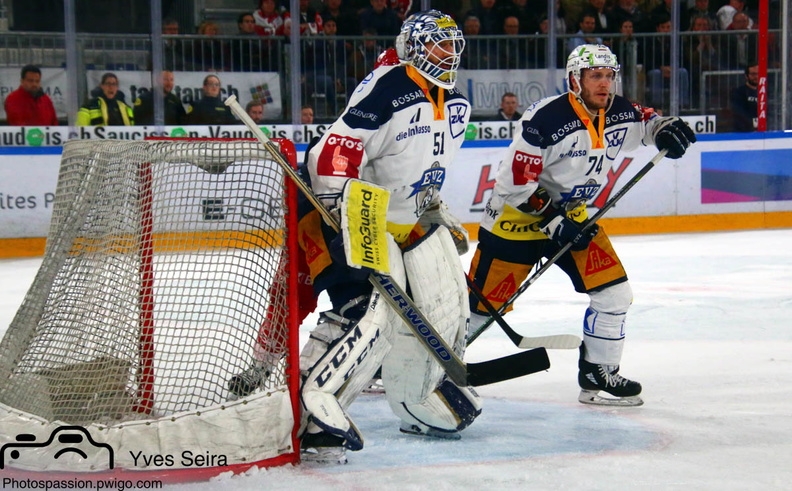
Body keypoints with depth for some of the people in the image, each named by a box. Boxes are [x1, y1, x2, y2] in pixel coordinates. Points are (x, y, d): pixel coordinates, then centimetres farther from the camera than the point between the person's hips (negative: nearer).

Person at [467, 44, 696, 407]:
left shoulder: (619, 113, -5)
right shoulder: (545, 119, -26)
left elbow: (644, 123, 19)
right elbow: (515, 184, -24)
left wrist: (664, 129, -4)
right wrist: (553, 221, -25)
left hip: (571, 215, 7)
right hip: (517, 216, -7)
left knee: (614, 290, -3)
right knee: (482, 302, -4)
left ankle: (598, 375, 10)